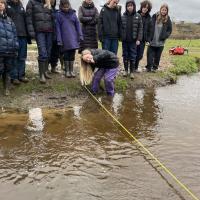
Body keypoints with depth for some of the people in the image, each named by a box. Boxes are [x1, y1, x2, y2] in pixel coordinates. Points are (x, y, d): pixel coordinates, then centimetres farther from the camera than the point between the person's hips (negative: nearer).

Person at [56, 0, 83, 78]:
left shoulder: (73, 13, 5)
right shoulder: (59, 15, 1)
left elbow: (78, 25, 7)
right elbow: (58, 28, -1)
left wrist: (80, 36, -1)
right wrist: (59, 40, -6)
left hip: (73, 38, 1)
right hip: (65, 39, -1)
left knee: (72, 54, 6)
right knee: (66, 55, 5)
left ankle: (71, 70, 16)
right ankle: (67, 71, 16)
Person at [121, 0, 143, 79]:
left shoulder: (138, 16, -1)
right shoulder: (123, 16, 0)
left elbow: (140, 28, -2)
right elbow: (120, 28, 3)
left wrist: (139, 39, -8)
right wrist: (120, 37, -4)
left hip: (133, 40, -1)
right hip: (125, 40, 1)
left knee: (133, 56, 4)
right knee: (125, 56, 10)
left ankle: (132, 72, 14)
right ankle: (126, 70, 23)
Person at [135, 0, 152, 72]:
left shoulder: (148, 18, 7)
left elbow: (149, 30, 9)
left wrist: (148, 40, 2)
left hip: (143, 39, 3)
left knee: (140, 55, 4)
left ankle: (135, 67, 23)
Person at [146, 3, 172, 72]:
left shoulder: (167, 19, 2)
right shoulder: (155, 16, -3)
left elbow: (170, 30, 9)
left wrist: (165, 36, -5)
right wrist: (149, 37, -7)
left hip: (160, 42, 1)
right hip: (152, 40, -1)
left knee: (157, 56, 9)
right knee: (150, 55, 1)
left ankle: (155, 67, 20)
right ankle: (149, 67, 11)